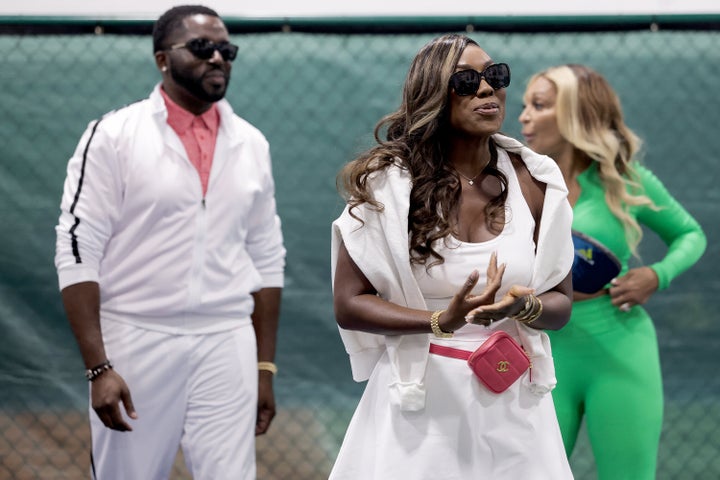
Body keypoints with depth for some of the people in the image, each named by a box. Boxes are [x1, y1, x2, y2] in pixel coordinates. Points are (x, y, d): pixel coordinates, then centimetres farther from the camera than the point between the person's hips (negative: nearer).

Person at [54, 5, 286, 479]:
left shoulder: (251, 144, 9)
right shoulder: (115, 136, -4)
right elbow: (77, 255, -7)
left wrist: (265, 368, 10)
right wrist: (98, 367, -14)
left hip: (226, 346, 3)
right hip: (135, 341, -3)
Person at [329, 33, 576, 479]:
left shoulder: (533, 182, 0)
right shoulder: (388, 183, -7)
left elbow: (560, 303, 6)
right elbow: (349, 304, -8)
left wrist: (523, 307, -18)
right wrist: (441, 321, -22)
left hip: (512, 402, 2)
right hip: (420, 400, -2)